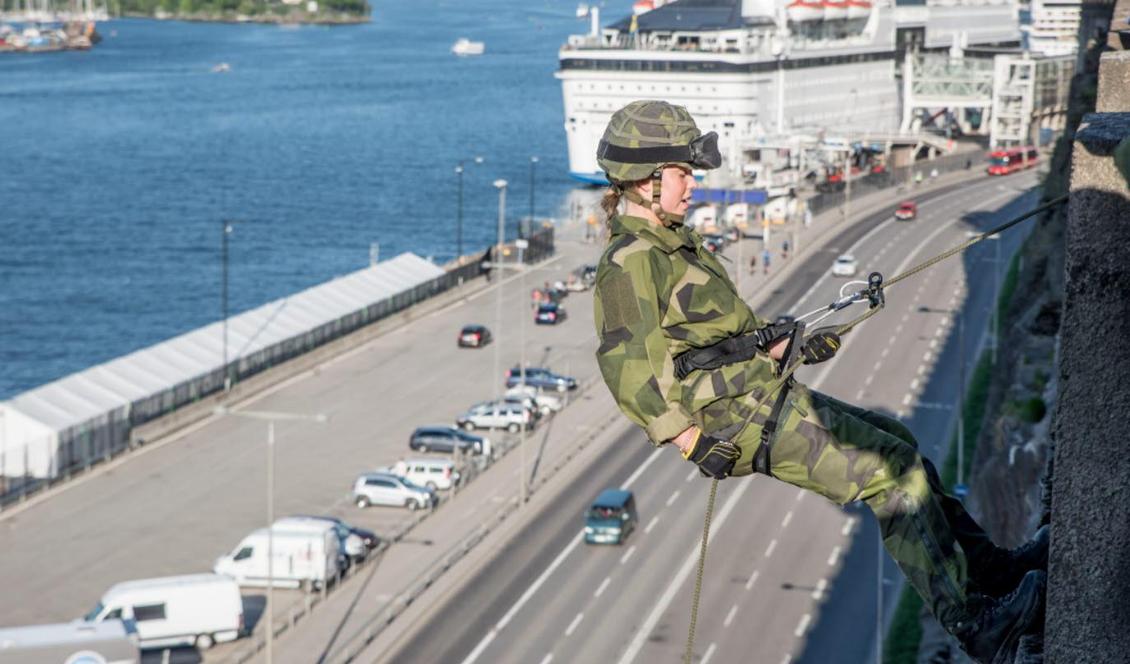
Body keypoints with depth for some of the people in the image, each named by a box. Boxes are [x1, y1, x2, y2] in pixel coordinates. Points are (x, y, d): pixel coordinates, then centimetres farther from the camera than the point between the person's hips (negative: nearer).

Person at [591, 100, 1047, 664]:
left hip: (761, 391, 10)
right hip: (739, 417, -10)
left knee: (894, 440, 12)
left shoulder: (670, 245, 18)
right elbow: (627, 368, -23)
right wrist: (692, 440, -24)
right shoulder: (629, 262, -15)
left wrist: (792, 348, 15)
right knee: (894, 469, -13)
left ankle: (985, 564, 18)